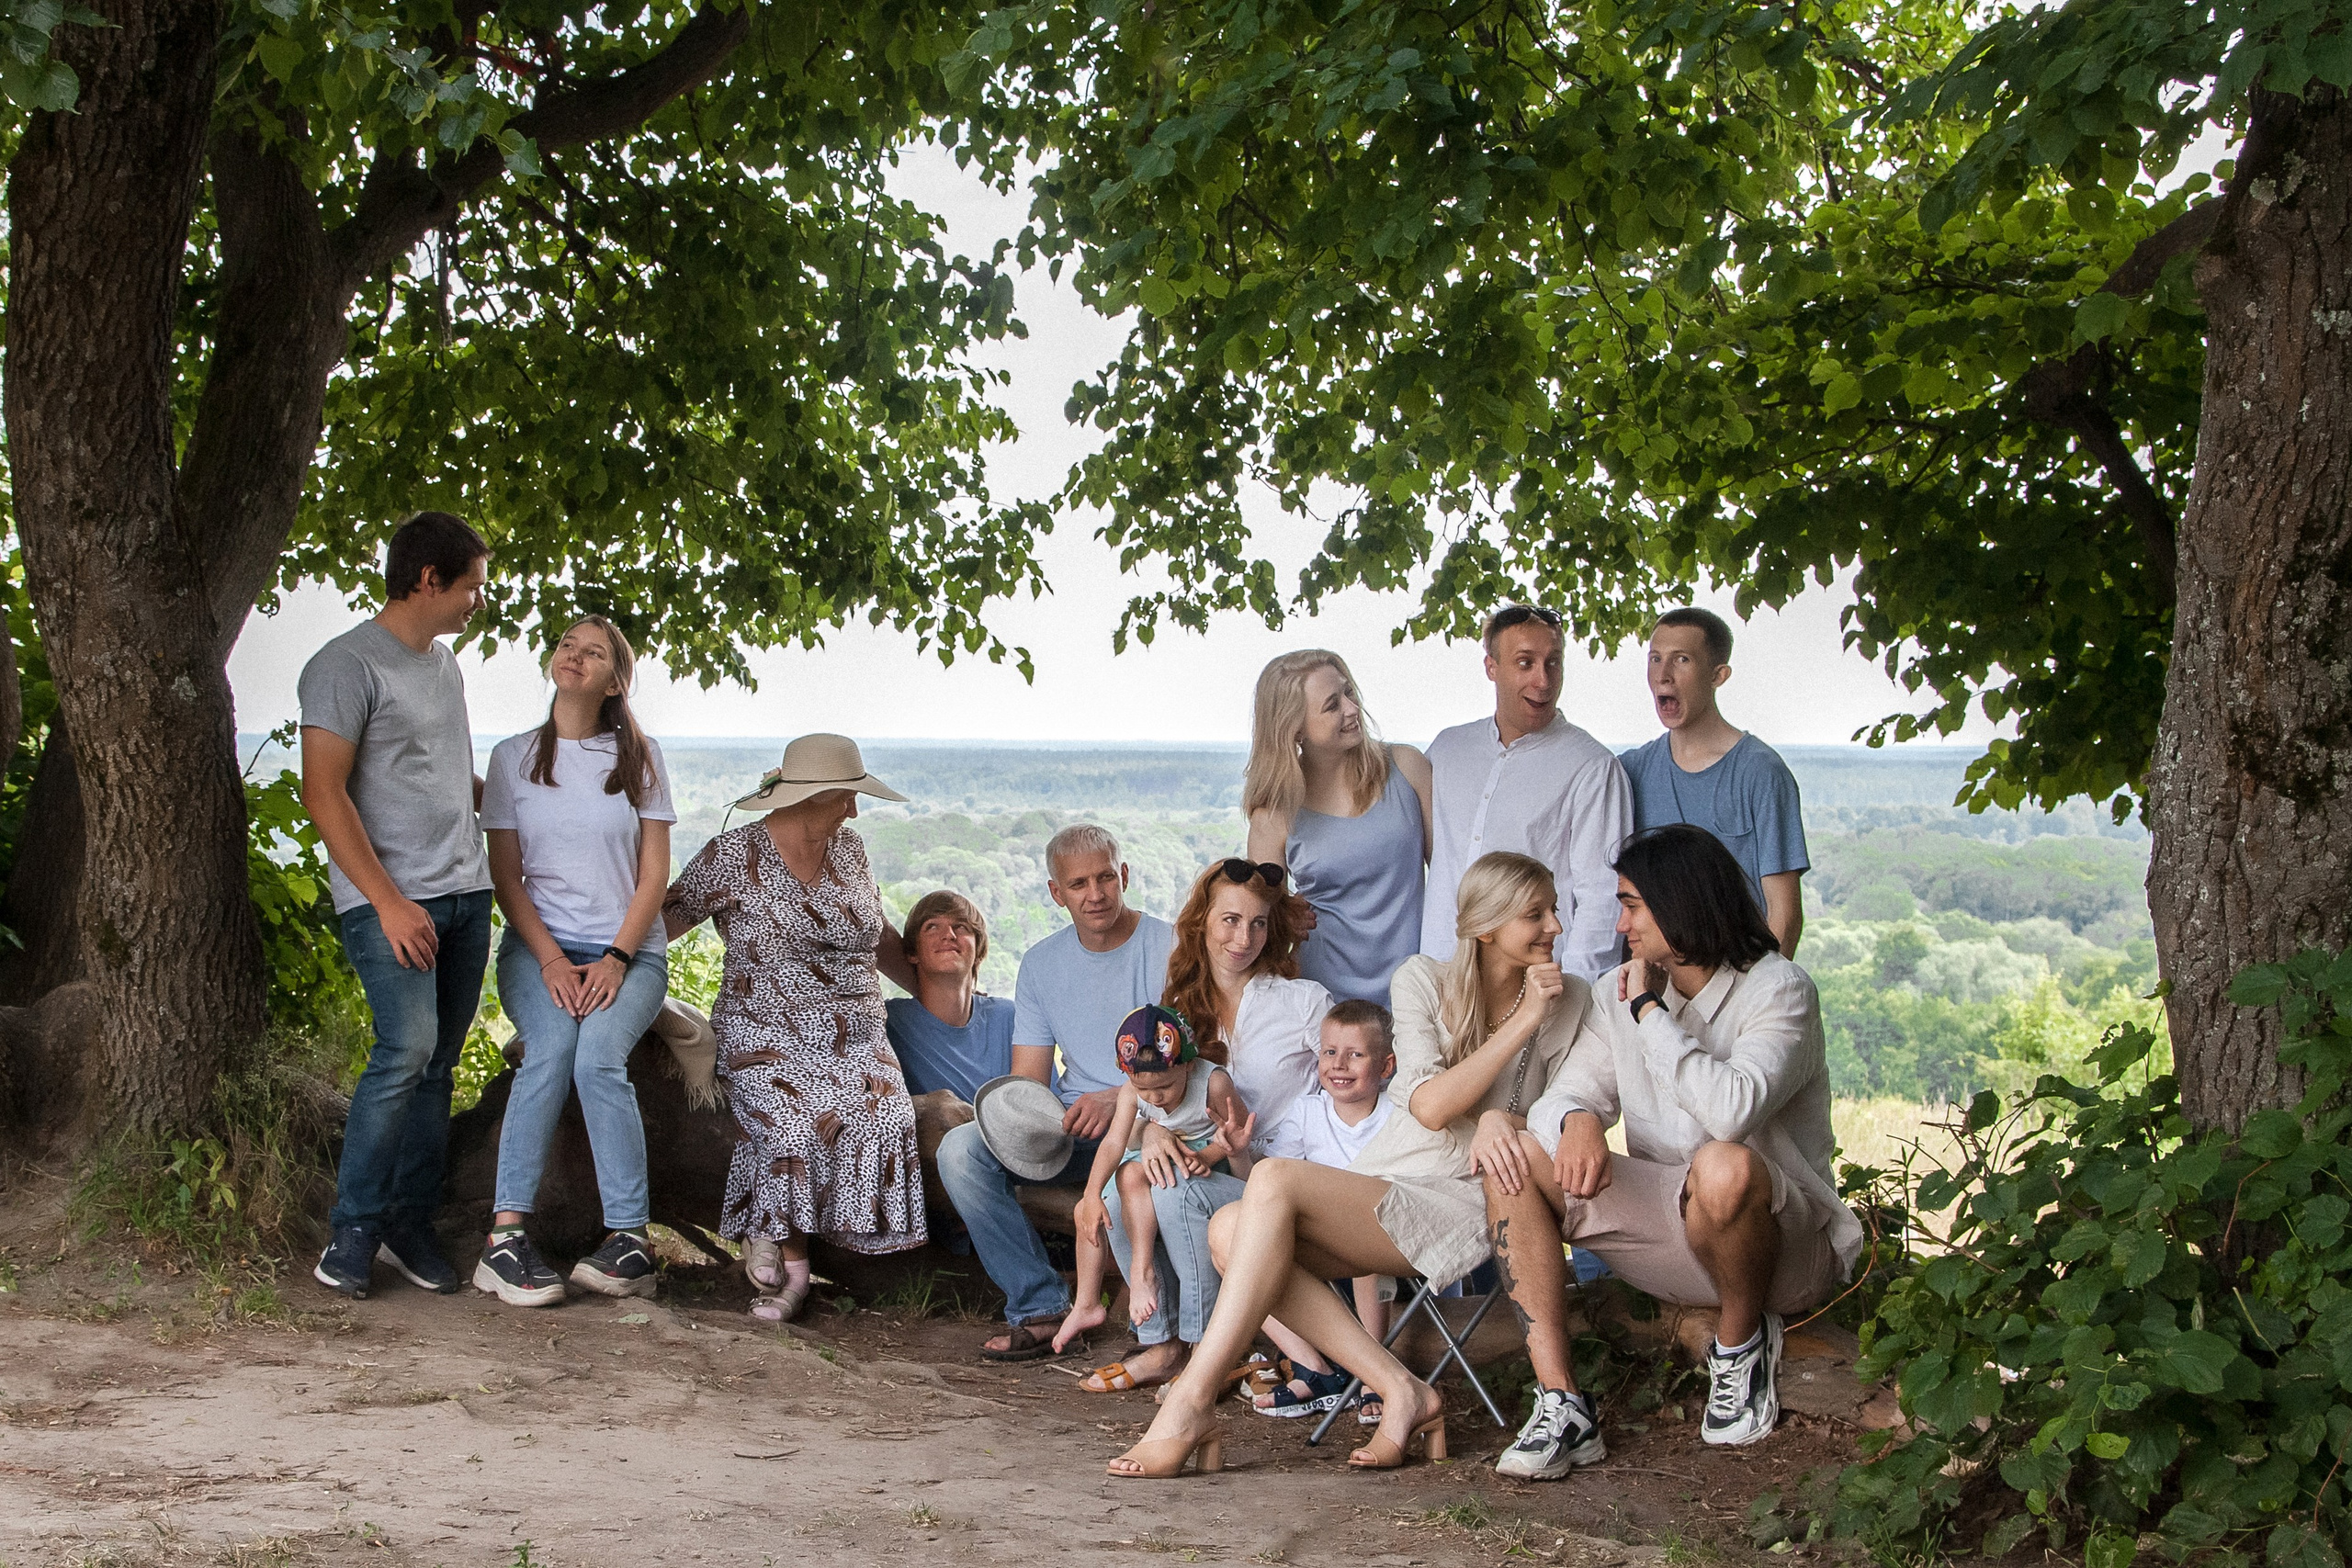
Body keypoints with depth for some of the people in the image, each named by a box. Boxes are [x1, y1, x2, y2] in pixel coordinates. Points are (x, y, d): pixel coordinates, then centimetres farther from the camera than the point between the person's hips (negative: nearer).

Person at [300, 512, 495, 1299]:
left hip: (465, 890, 8)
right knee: (406, 1049, -18)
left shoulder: (444, 664, 18)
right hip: (390, 898, -8)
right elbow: (324, 793, -14)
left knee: (437, 1064, 7)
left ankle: (411, 1225, 14)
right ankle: (352, 1228, -6)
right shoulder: (347, 665, -8)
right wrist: (389, 901, -19)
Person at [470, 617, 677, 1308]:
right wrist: (551, 960, -11)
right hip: (539, 943, 0)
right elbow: (505, 876, 4)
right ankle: (506, 1236, -30)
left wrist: (616, 959, -12)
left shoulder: (640, 756, 7)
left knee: (598, 1056, -30)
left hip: (629, 949, 0)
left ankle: (630, 1239, -29)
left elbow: (655, 872, 3)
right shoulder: (513, 757, 8)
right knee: (549, 1050, -30)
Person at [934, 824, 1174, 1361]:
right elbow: (1027, 1081, 7)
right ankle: (1040, 1308, -17)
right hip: (1069, 1127, 5)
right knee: (960, 1149, -19)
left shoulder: (1170, 948, -4)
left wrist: (1120, 1098, -26)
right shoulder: (1041, 963, 10)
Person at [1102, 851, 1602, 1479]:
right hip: (1383, 1182, 4)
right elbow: (1431, 1106, -6)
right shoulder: (1423, 981, 7)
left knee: (1275, 1178, -29)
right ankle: (1402, 1392, -26)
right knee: (1229, 1232, -25)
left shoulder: (1569, 1001, 5)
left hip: (1459, 1206, -4)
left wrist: (1504, 1118, -16)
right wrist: (1523, 1022, -10)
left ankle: (1192, 1402, -30)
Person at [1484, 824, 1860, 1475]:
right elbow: (1564, 1094, 0)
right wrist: (1579, 1121, -25)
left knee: (1723, 1166, -39)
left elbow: (1731, 1109, -30)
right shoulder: (1623, 992, 8)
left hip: (1789, 1246, -6)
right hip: (1670, 1238, 6)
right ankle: (1560, 1406, -21)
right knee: (1515, 1158, -12)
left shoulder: (1779, 991, -13)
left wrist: (1650, 1011, -19)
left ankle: (1743, 1344, -7)